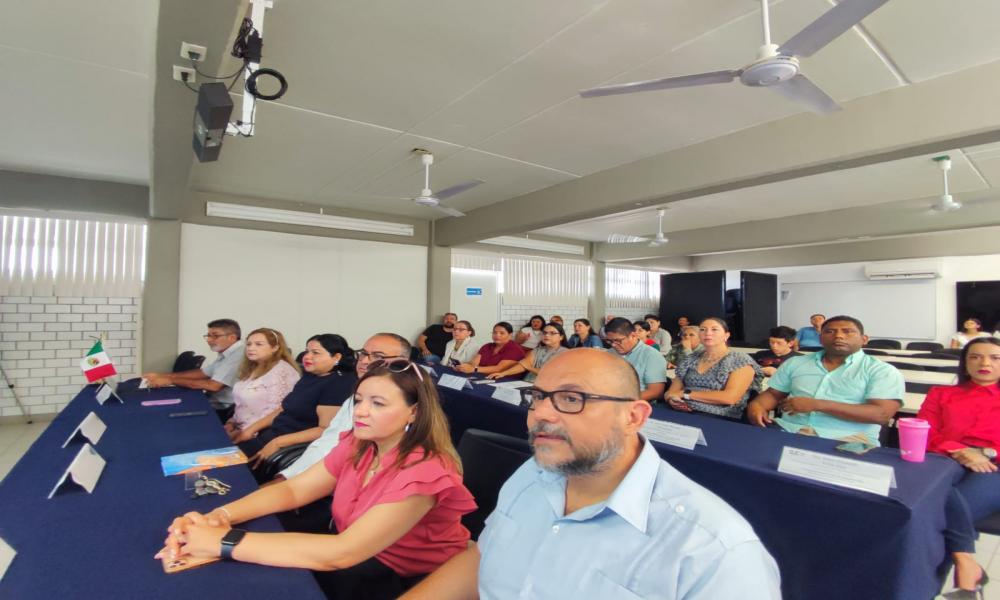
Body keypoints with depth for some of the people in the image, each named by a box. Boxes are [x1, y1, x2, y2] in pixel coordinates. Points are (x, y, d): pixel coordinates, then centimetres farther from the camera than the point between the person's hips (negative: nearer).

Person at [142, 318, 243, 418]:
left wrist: (170, 381, -15)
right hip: (215, 406, 9)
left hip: (225, 412, -8)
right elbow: (201, 373, 16)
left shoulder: (238, 354, -23)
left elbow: (213, 386, -25)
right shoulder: (226, 353, 11)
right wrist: (162, 376, 5)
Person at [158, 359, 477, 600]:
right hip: (358, 562, 6)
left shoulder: (424, 472, -30)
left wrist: (224, 542, -33)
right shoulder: (357, 446, -5)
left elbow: (339, 553, -34)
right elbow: (293, 489, -3)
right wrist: (219, 516, -21)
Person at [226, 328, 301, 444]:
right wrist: (231, 422, 4)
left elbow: (278, 411, -20)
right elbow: (242, 403, 18)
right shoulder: (253, 368, 13)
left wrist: (248, 431, -18)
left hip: (260, 434, -8)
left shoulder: (281, 371, -16)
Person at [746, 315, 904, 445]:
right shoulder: (794, 363, 17)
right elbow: (773, 394, 20)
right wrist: (756, 405, -6)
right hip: (789, 429, 3)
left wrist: (817, 405, -14)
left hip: (847, 437, -3)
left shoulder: (883, 371, 5)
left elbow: (881, 414, -9)